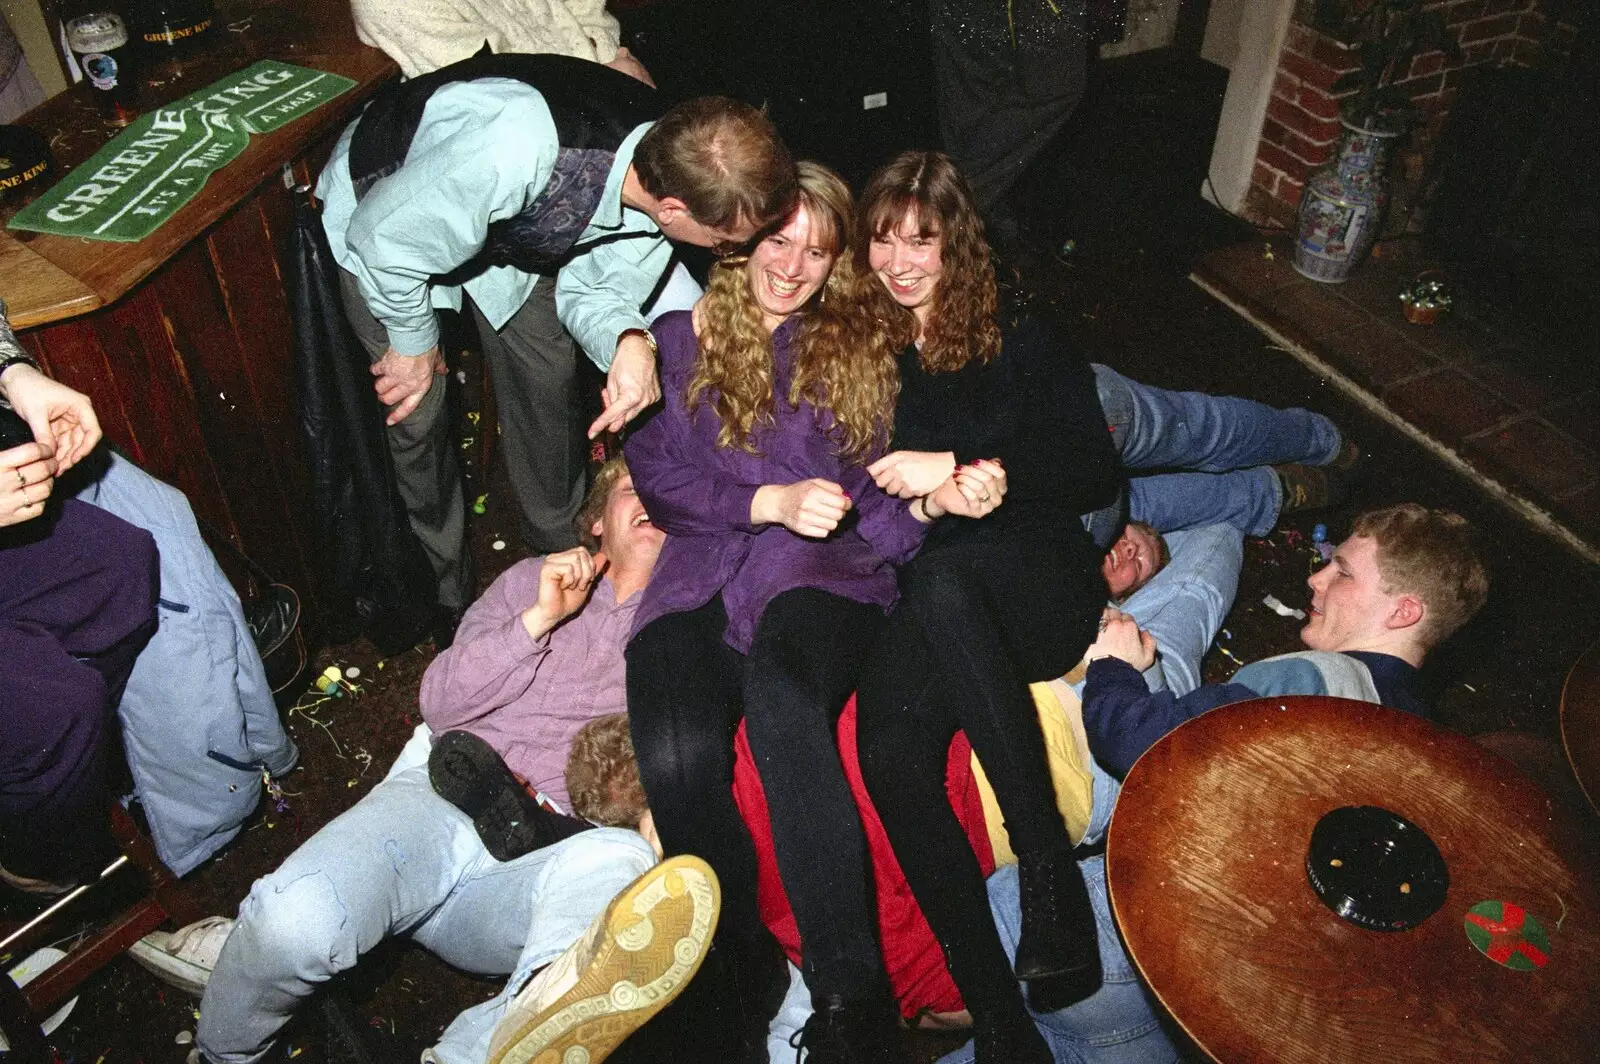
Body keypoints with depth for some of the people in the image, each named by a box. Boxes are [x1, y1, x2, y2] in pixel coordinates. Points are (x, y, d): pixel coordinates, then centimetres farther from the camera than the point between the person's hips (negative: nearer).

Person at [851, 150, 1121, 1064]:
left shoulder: (1021, 339, 12)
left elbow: (1095, 475, 3)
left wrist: (960, 466, -8)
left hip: (1042, 585, -1)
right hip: (929, 603, 2)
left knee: (941, 579, -38)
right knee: (890, 749, -31)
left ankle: (1053, 881, -34)